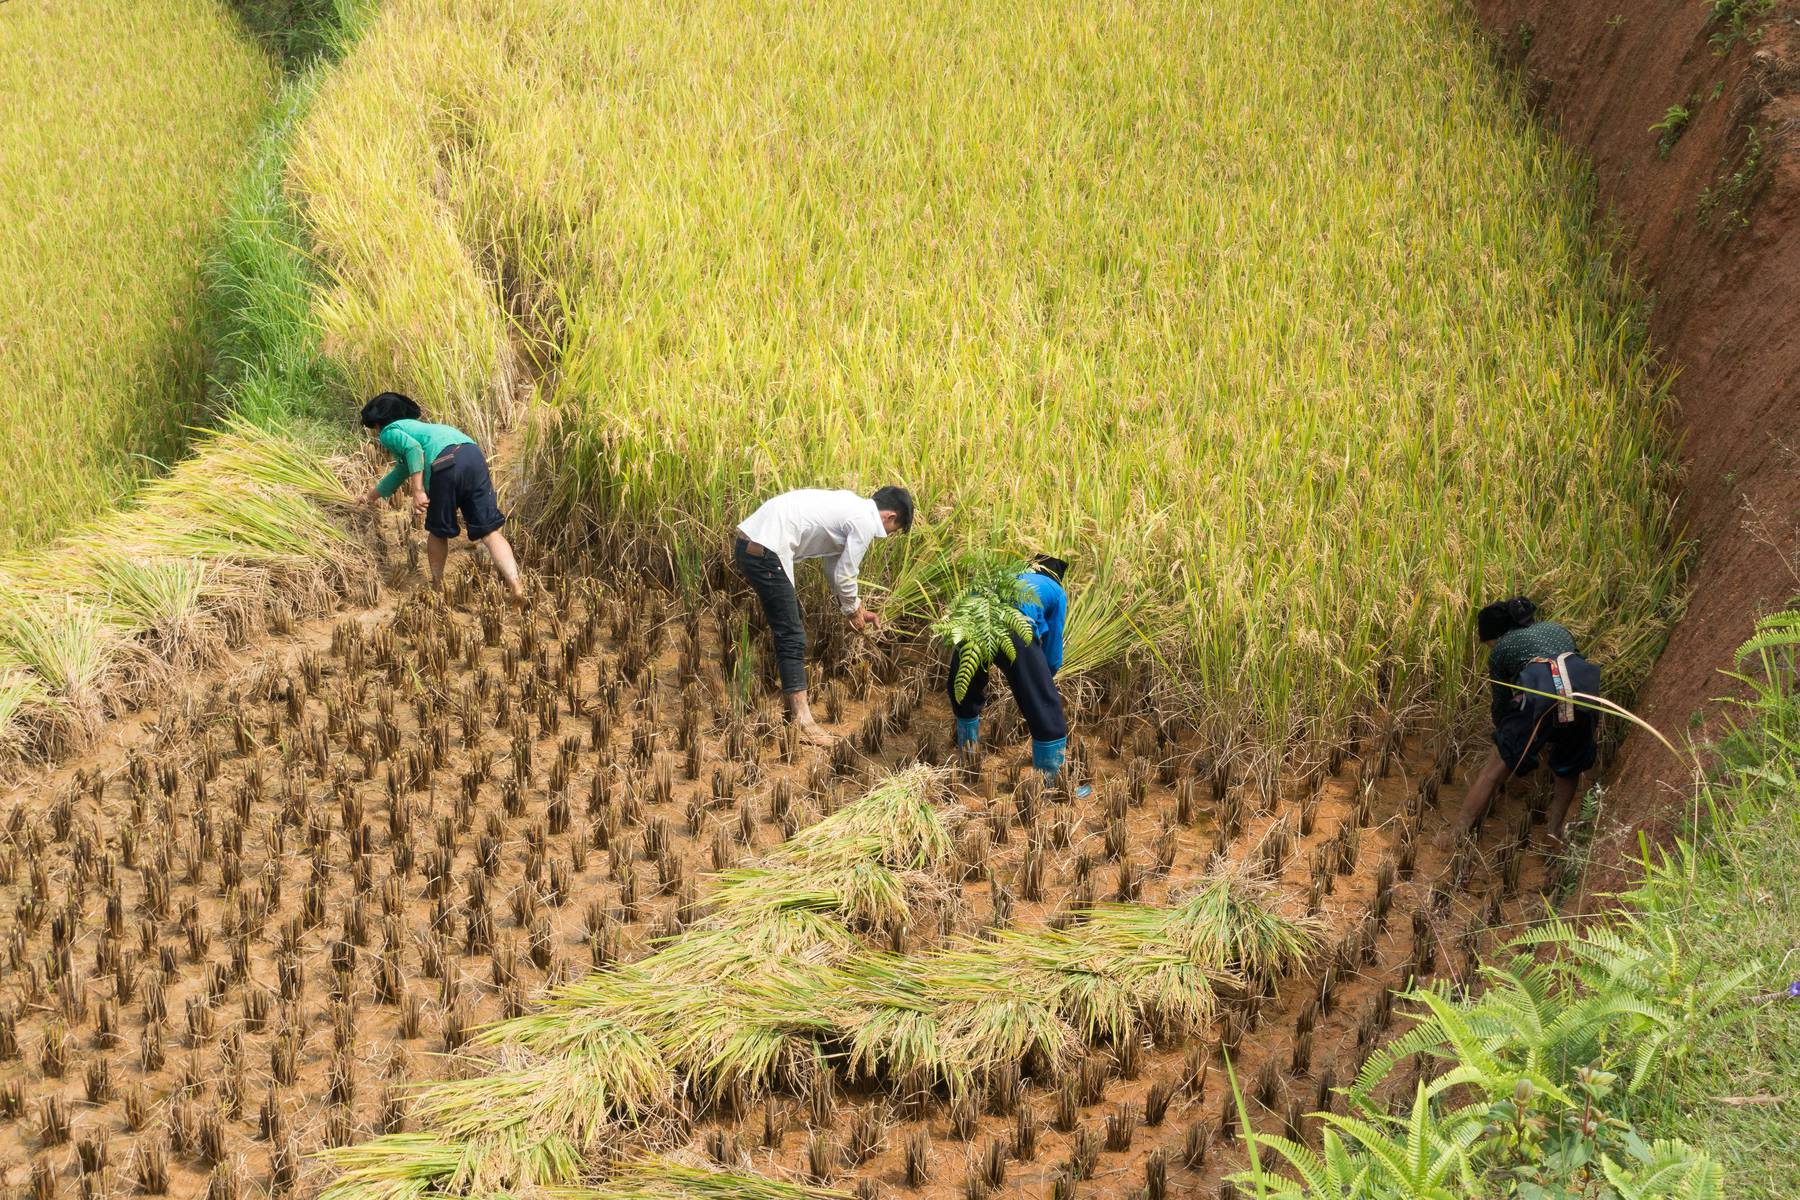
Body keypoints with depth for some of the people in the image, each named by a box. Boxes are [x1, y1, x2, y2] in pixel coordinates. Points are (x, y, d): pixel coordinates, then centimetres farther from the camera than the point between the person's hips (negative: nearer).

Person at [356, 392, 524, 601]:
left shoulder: (388, 432, 19)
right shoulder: (412, 426, 44)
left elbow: (413, 447, -5)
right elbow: (401, 471, 60)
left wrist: (418, 491, -8)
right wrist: (372, 495, 75)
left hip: (446, 461, -6)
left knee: (438, 532, 16)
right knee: (490, 532, -2)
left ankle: (437, 586, 30)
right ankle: (516, 587, -19)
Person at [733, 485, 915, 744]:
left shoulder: (851, 507, 20)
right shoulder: (865, 524, -8)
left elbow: (833, 563, 29)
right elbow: (844, 577, -4)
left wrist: (856, 608, 32)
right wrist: (853, 611, 15)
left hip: (750, 541, 10)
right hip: (764, 552, -10)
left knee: (790, 623, 23)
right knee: (792, 637, -9)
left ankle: (793, 696, 33)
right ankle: (802, 720, -9)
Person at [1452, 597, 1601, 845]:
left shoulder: (1501, 648, 26)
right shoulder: (1556, 629, 37)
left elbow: (1501, 704, 30)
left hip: (1539, 692, -3)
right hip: (1583, 684, 3)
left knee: (1496, 767, 7)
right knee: (1570, 765, 28)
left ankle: (1457, 833, 5)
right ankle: (1556, 829, 23)